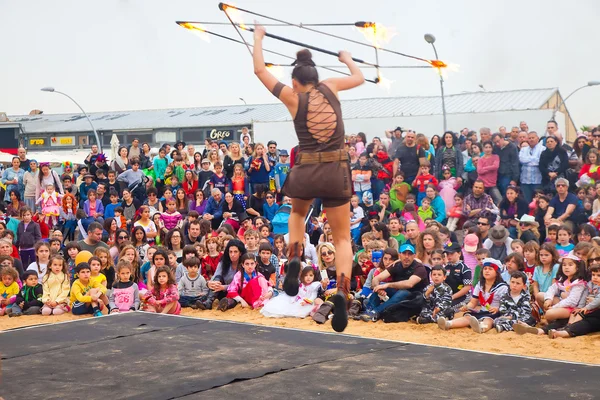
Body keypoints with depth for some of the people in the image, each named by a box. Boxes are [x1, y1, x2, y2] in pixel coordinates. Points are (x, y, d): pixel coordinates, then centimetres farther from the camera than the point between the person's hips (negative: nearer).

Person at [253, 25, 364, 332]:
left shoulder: (293, 97, 1)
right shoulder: (329, 88, 5)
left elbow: (260, 70, 9)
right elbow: (359, 78, 24)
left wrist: (258, 38, 22)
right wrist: (347, 59, 42)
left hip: (305, 171, -1)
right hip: (337, 171, 1)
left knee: (297, 213, 33)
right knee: (342, 239, 8)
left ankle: (294, 259, 6)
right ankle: (342, 290, -18)